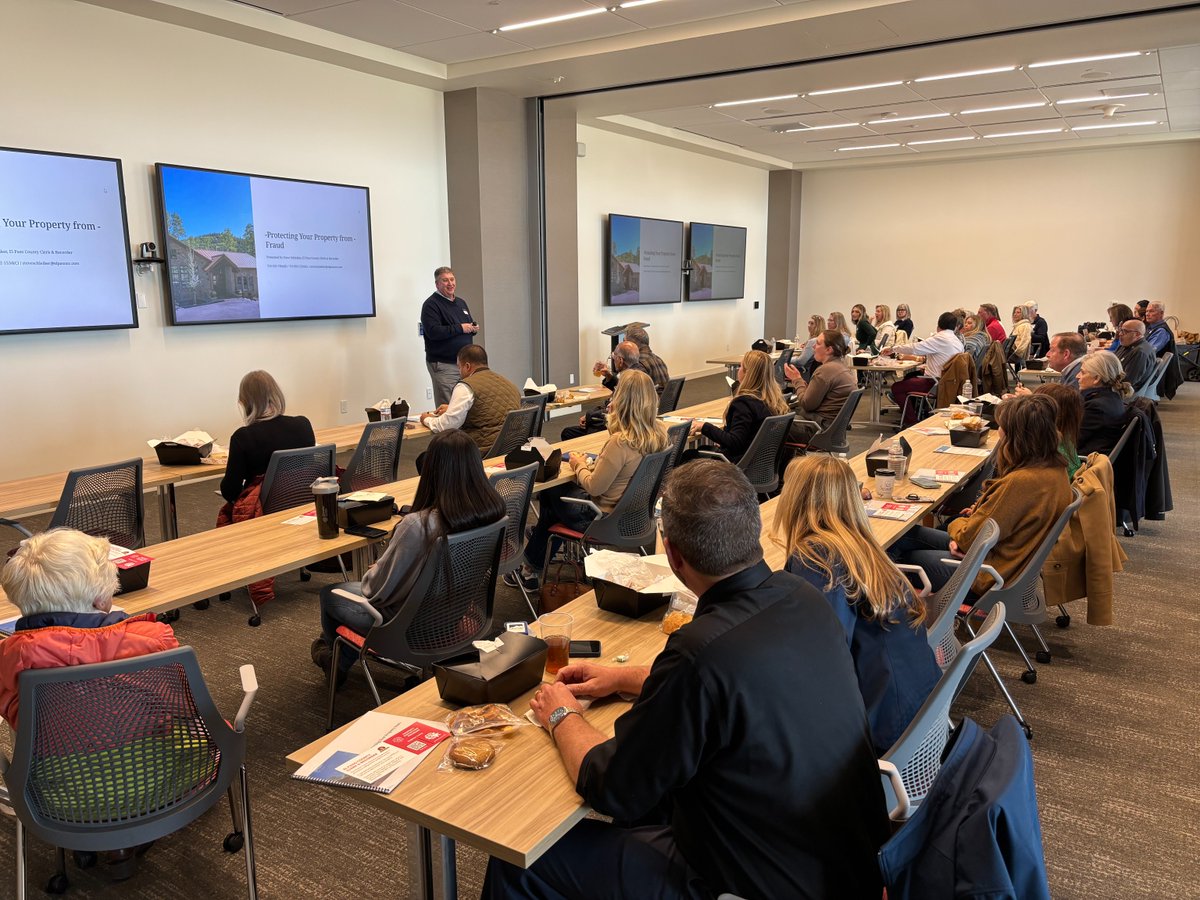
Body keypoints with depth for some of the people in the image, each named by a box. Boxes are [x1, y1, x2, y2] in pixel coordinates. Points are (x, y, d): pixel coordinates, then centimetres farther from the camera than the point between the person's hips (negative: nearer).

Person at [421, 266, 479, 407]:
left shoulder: (461, 302, 18)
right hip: (443, 364, -7)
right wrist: (460, 328, -17)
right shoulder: (431, 304, -7)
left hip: (464, 362, 7)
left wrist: (474, 329, 3)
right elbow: (433, 332, -20)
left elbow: (471, 325, 28)